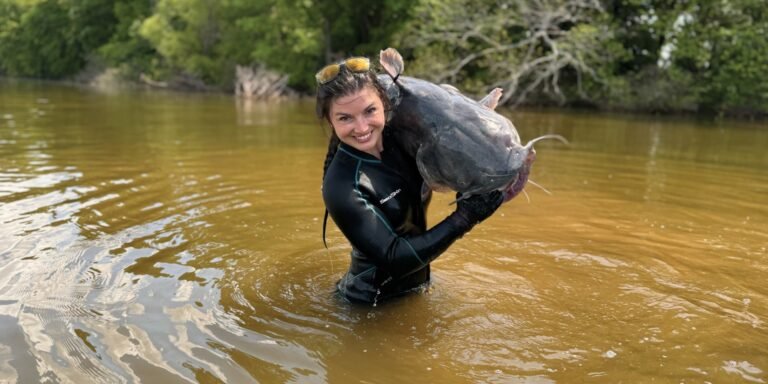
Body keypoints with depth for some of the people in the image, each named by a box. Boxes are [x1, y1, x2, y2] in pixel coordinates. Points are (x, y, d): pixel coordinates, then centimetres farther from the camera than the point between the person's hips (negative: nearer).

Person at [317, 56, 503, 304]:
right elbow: (393, 258, -30)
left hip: (413, 288, 6)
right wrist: (466, 216, -29)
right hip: (374, 302, -5)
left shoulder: (397, 137, -10)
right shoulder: (341, 187, -29)